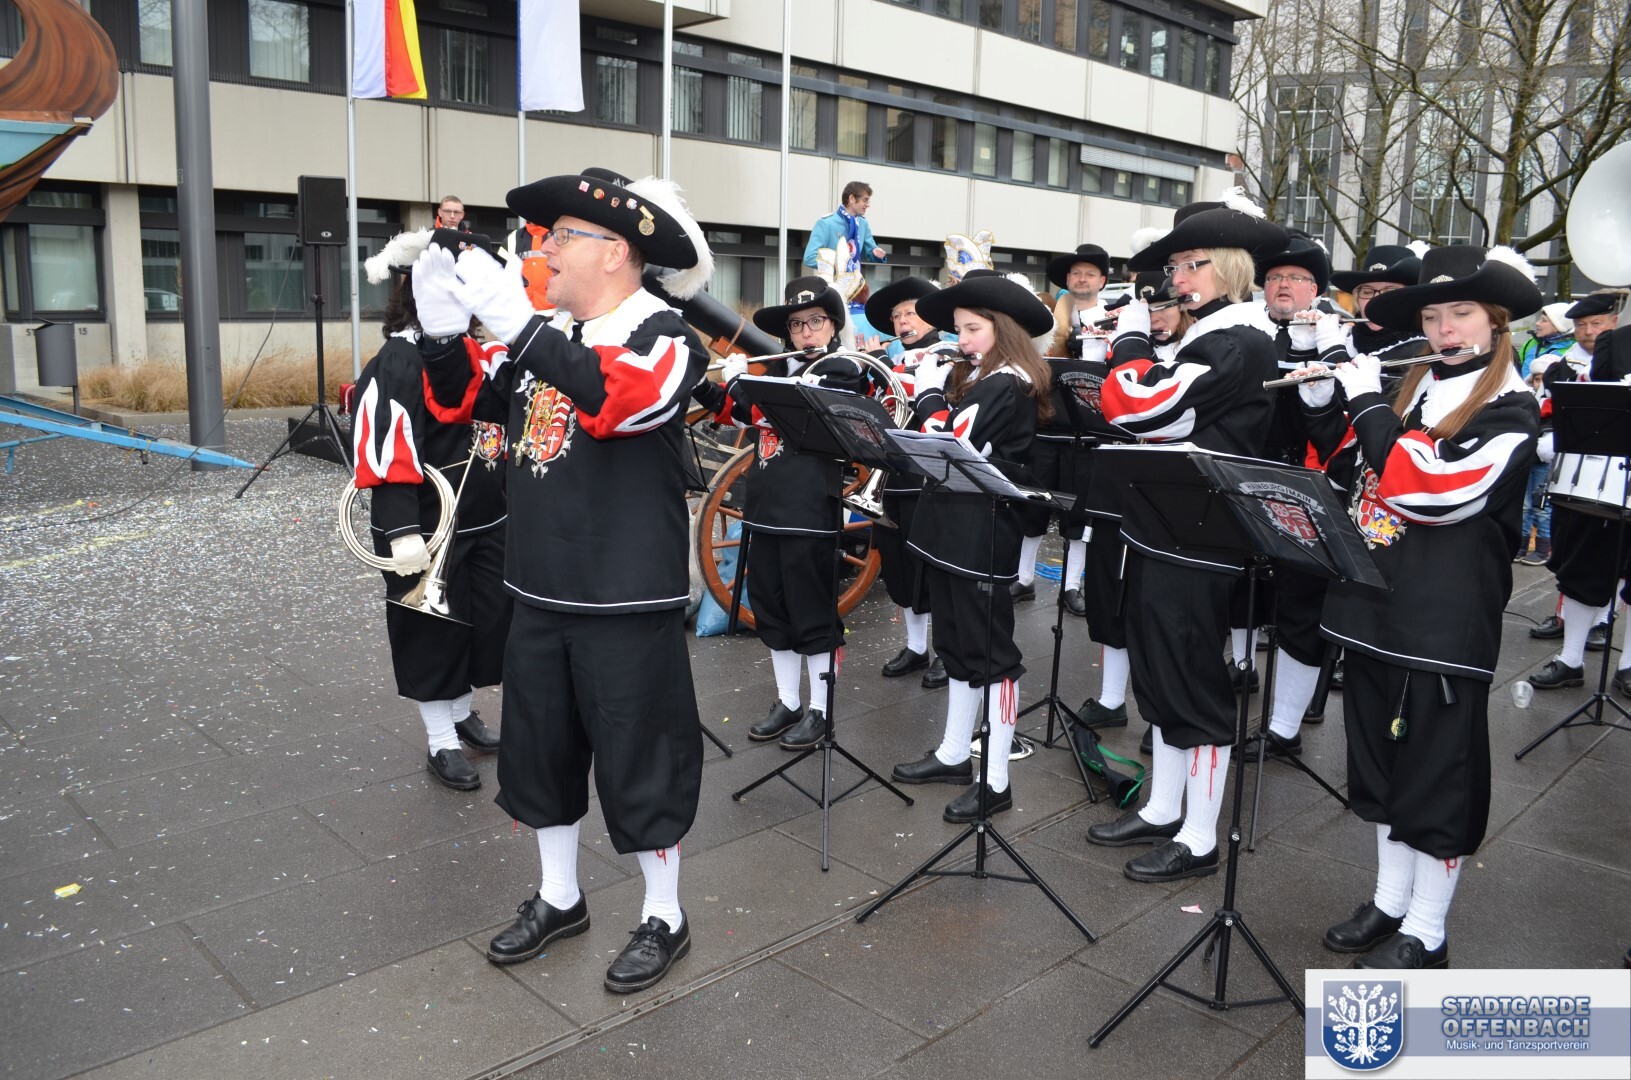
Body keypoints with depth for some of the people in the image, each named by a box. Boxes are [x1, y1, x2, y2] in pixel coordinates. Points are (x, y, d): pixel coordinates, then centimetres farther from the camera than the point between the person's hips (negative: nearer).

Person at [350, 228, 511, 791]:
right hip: (427, 529, -7)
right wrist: (403, 531, -27)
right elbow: (387, 455, -22)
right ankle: (441, 744, 20)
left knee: (490, 617, 15)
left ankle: (461, 713, 38)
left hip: (485, 522, 7)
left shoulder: (477, 353, 7)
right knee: (432, 629, 5)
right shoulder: (396, 365, -15)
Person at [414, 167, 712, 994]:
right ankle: (559, 898, 38)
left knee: (638, 760, 5)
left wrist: (519, 325, -37)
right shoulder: (546, 335, 9)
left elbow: (625, 400, -33)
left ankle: (664, 918, 25)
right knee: (539, 747, 17)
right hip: (540, 593, 7)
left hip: (629, 603, -7)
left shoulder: (662, 336, -12)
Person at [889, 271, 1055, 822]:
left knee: (990, 652, -3)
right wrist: (932, 385, 4)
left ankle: (996, 781, 5)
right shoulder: (970, 376, 15)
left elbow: (950, 442, -22)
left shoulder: (1010, 384, -14)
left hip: (983, 534, -10)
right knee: (955, 646, 17)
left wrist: (928, 388, -9)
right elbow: (930, 439, 15)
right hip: (949, 526, 10)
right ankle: (955, 754, 29)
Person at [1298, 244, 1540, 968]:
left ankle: (1426, 933, 18)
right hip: (1373, 603, 7)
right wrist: (1321, 393, 4)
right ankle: (1389, 899, 31)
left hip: (1446, 619, -6)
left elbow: (1430, 489, -24)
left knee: (1439, 769, 4)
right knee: (1379, 756, 15)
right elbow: (1341, 449, 22)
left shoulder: (1510, 409, -10)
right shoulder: (1408, 388, 9)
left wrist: (1367, 400, -16)